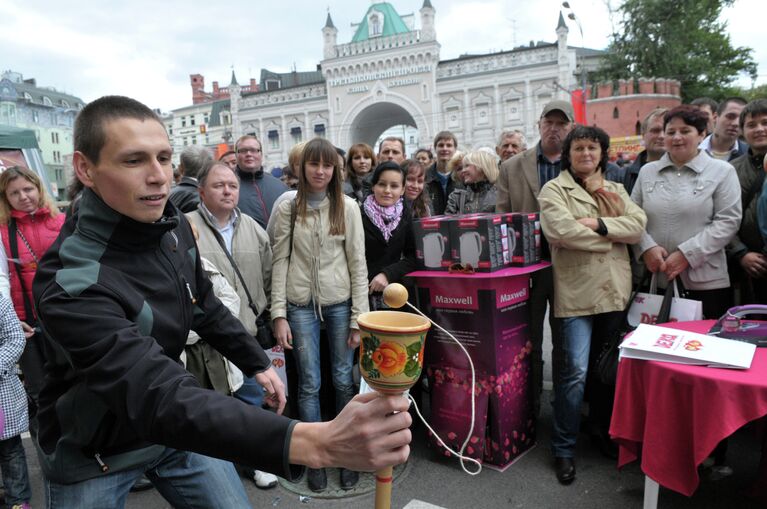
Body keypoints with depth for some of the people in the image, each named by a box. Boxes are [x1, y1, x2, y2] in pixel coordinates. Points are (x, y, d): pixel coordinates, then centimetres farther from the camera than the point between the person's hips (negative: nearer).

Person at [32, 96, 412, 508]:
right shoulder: (72, 284, -33)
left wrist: (257, 362, 10)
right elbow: (160, 395, -45)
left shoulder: (174, 227, -11)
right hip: (92, 453, -5)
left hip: (174, 428, 5)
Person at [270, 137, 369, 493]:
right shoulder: (287, 208, 0)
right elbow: (280, 262, 0)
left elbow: (357, 263, -1)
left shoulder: (348, 207, -1)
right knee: (309, 384, 7)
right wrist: (279, 314, -6)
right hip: (301, 305, 0)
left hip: (339, 303, 0)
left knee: (344, 381, 8)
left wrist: (359, 318, -4)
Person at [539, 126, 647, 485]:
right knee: (576, 370, -9)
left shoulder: (615, 190, 17)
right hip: (577, 291, -5)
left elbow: (637, 224, 1)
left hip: (615, 291, 6)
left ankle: (604, 428, 36)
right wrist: (613, 238, -7)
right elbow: (560, 230, -17)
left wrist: (598, 224, -14)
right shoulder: (554, 190, 0)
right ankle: (563, 448, 6)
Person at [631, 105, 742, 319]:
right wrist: (647, 247, -9)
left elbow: (728, 221, -4)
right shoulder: (647, 171, 12)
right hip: (654, 280, 2)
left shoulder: (722, 171, 4)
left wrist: (687, 254, -13)